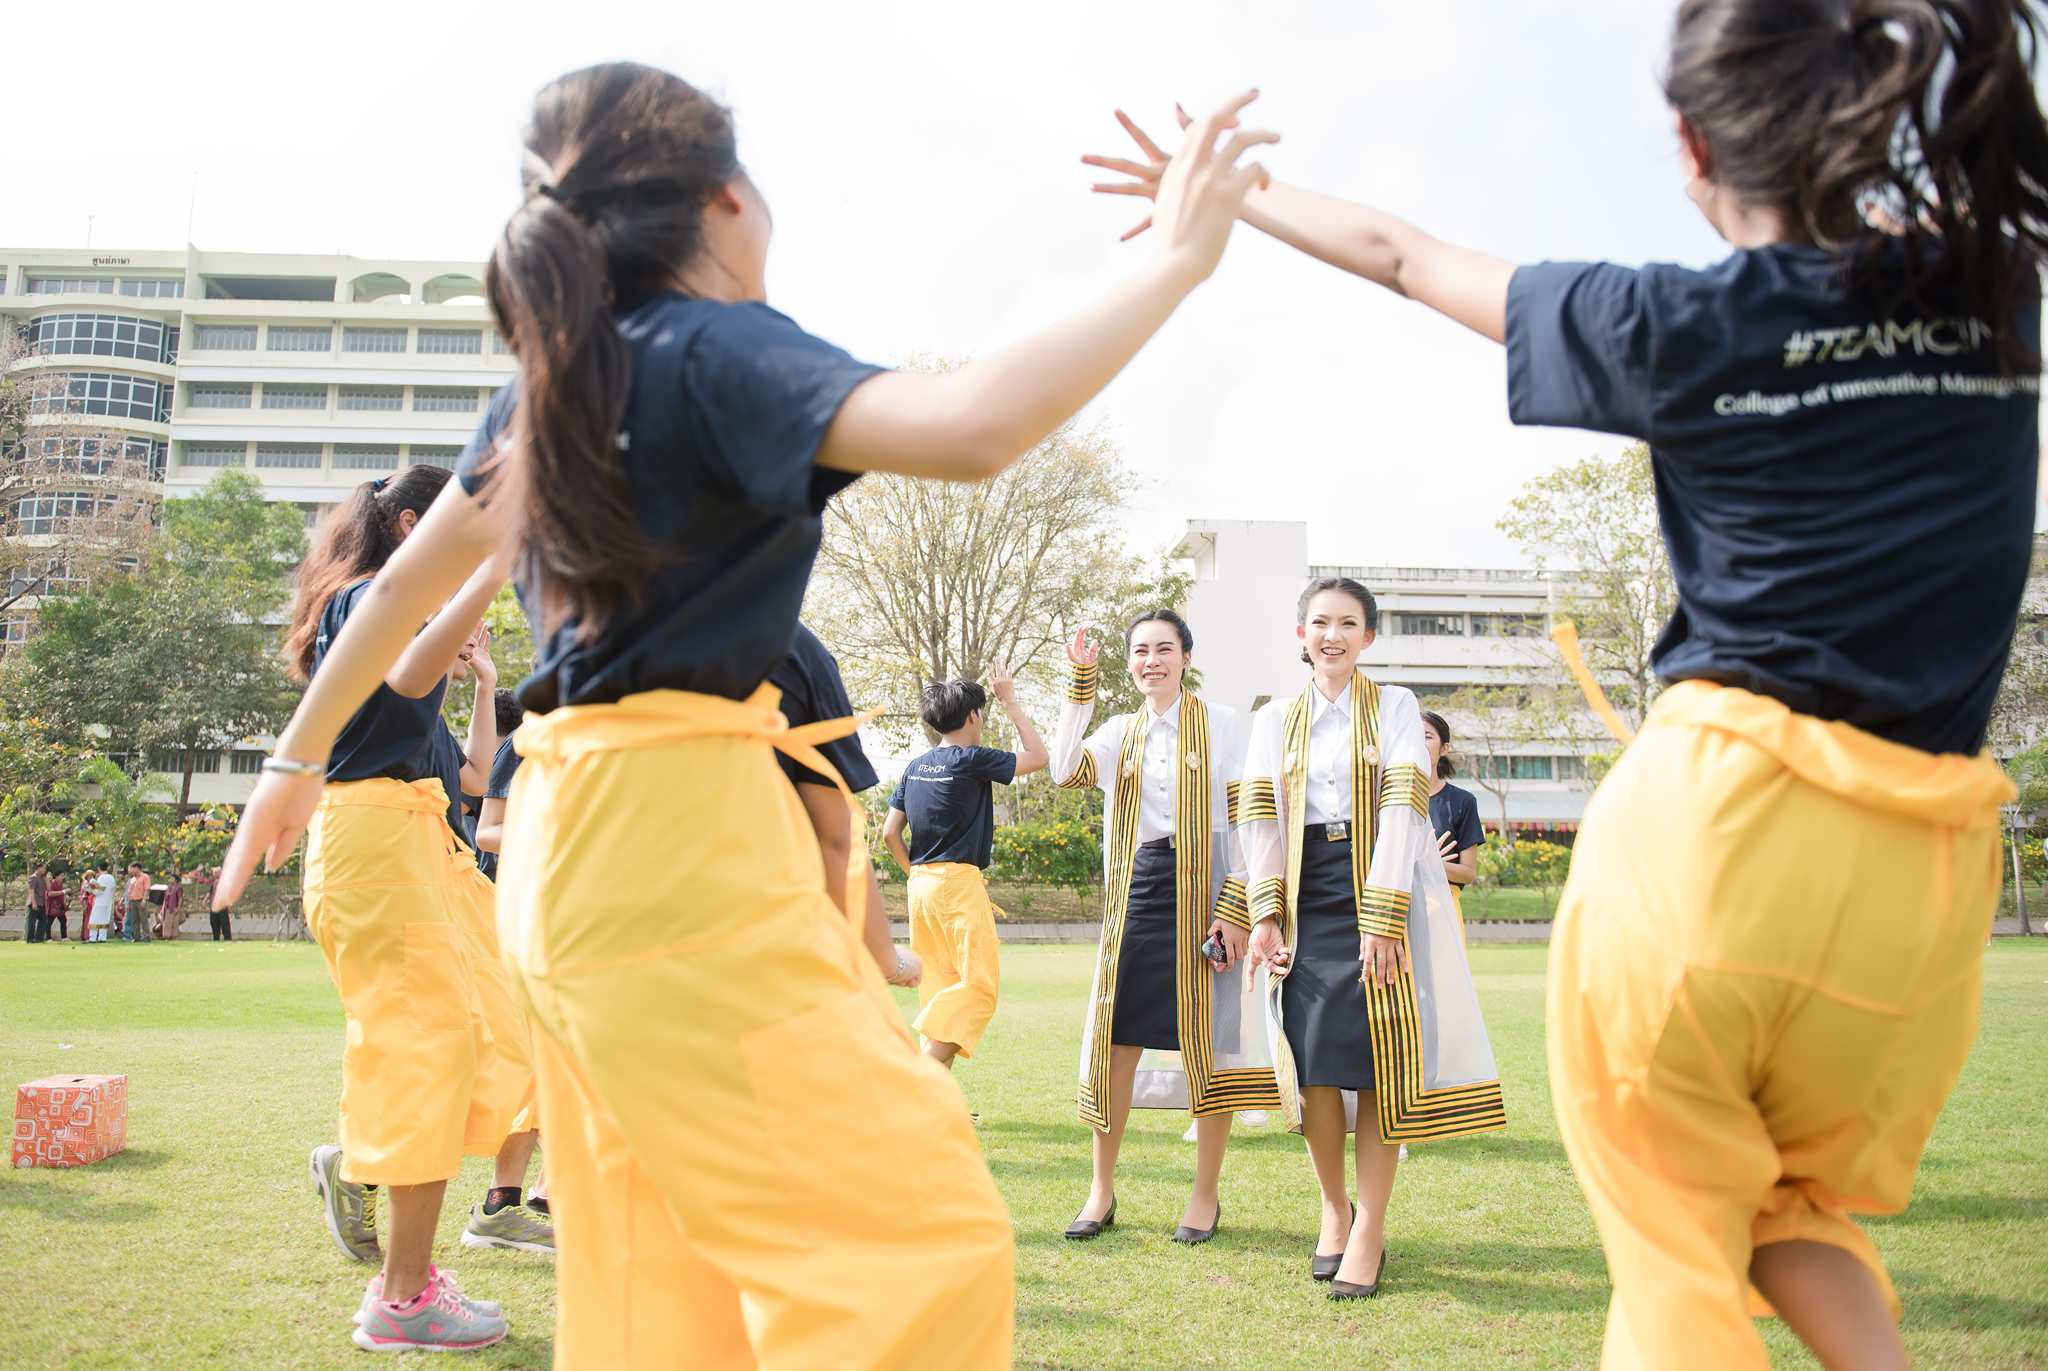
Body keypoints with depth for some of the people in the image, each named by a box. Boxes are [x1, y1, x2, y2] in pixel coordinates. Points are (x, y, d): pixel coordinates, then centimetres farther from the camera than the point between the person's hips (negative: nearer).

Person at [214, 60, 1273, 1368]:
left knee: (659, 1258, 17)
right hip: (675, 832, -10)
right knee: (918, 1226, -8)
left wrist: (300, 753, 37)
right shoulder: (717, 351, -11)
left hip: (571, 833, 10)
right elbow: (972, 427, -28)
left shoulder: (555, 381, 15)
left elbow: (413, 575, 24)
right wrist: (1176, 261, -18)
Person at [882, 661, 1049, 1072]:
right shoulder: (972, 760, -8)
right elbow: (1037, 756, 2)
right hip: (959, 883, -8)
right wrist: (1010, 702, 7)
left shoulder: (915, 767, 12)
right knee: (980, 984, -8)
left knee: (940, 988, 11)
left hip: (921, 884, 8)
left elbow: (890, 832, 13)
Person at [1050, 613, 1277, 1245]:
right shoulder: (1121, 732, 13)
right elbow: (1066, 770, -5)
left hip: (1201, 892, -3)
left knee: (1208, 1042, 1)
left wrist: (1235, 909, -12)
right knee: (1116, 1039, 3)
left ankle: (1206, 1195, 14)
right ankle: (1102, 1191, 15)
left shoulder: (1219, 723, 1)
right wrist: (1080, 682, -5)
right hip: (1136, 897, 4)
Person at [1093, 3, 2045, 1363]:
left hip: (1715, 816, -4)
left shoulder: (1682, 325, -3)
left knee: (1676, 1253, 8)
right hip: (1930, 861, 4)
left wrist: (1227, 192, 25)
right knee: (1796, 1211, 27)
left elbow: (1402, 256, 11)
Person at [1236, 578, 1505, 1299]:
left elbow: (1402, 808, -5)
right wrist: (1266, 914, -8)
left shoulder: (1395, 707, 6)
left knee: (1381, 1060, -6)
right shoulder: (1274, 720, 15)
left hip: (1387, 891, -2)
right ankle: (1333, 1208, 17)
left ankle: (1369, 1231, 2)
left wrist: (1381, 916, -17)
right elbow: (1260, 816, 5)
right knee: (1312, 1059, -4)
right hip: (1307, 899, 2)